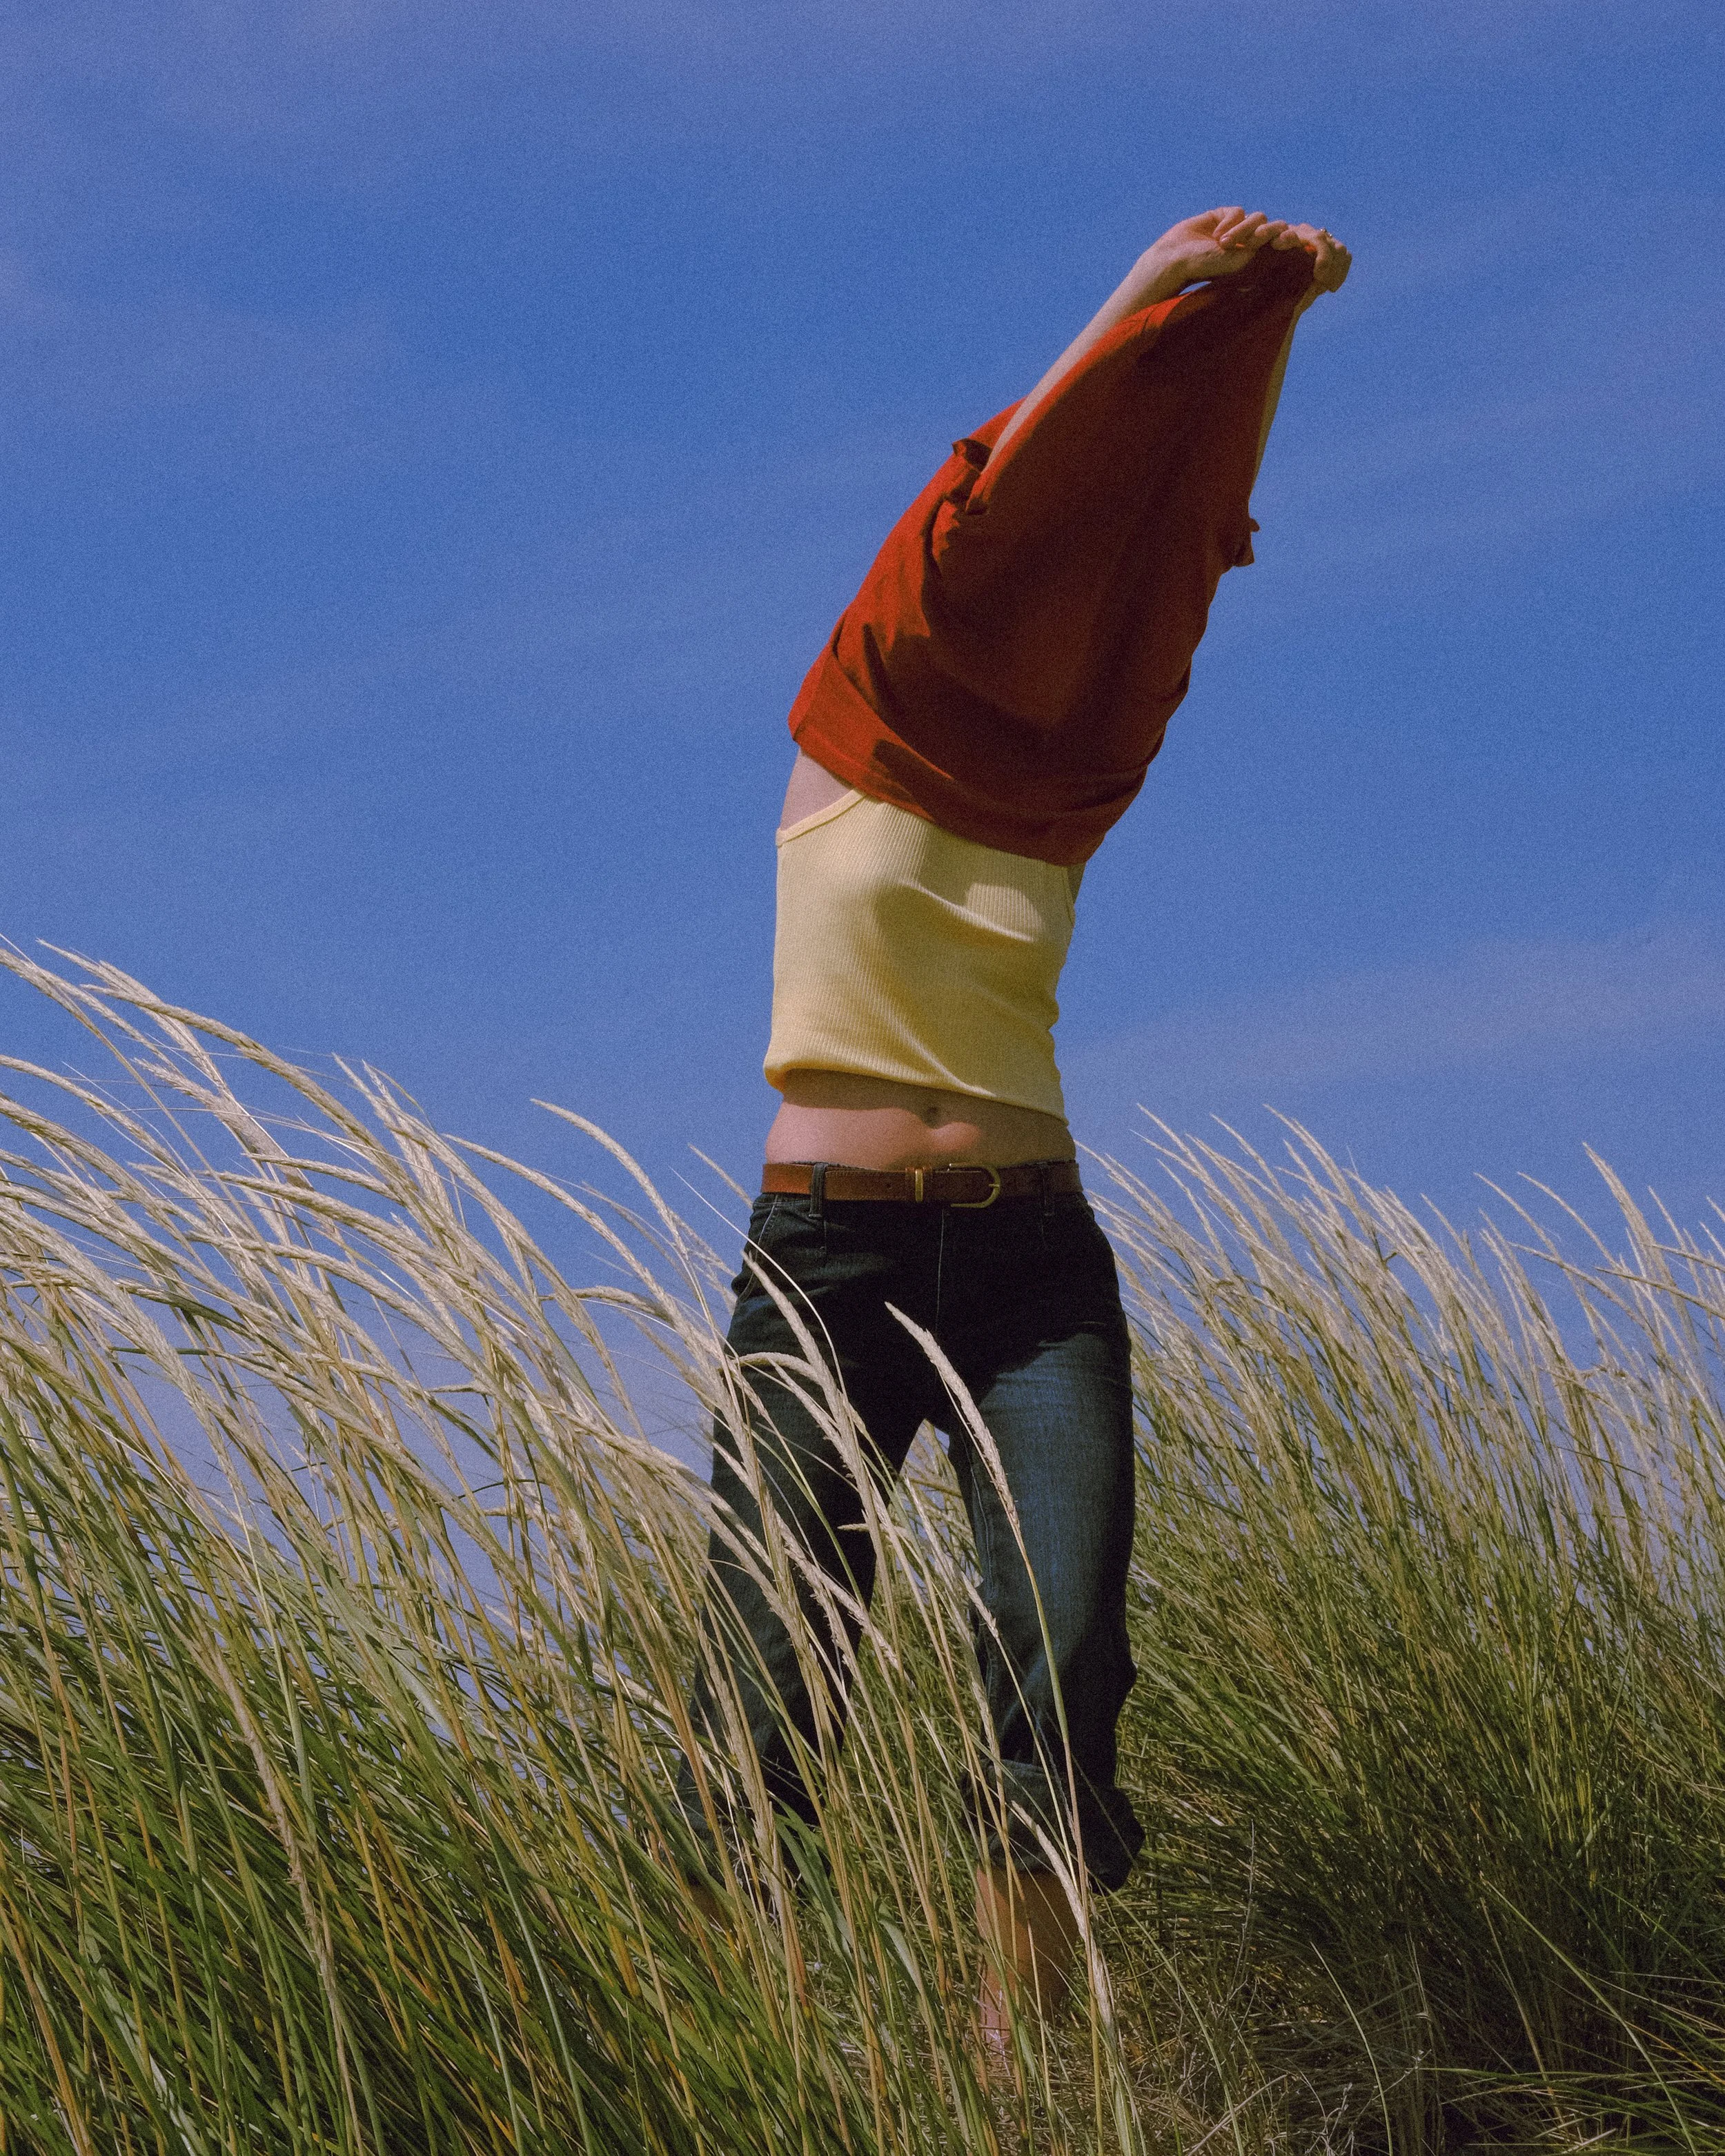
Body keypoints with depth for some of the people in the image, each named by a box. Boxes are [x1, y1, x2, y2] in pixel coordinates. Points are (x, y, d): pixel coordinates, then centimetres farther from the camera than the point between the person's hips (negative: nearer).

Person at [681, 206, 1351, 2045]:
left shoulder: (1067, 787, 14)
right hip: (831, 1261, -3)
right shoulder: (849, 745, 5)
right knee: (769, 1707, -8)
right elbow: (990, 508, -4)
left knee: (1067, 1674, -13)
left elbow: (1175, 533, 9)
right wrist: (1147, 299, -5)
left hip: (1034, 1264, 3)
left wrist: (1270, 320, 5)